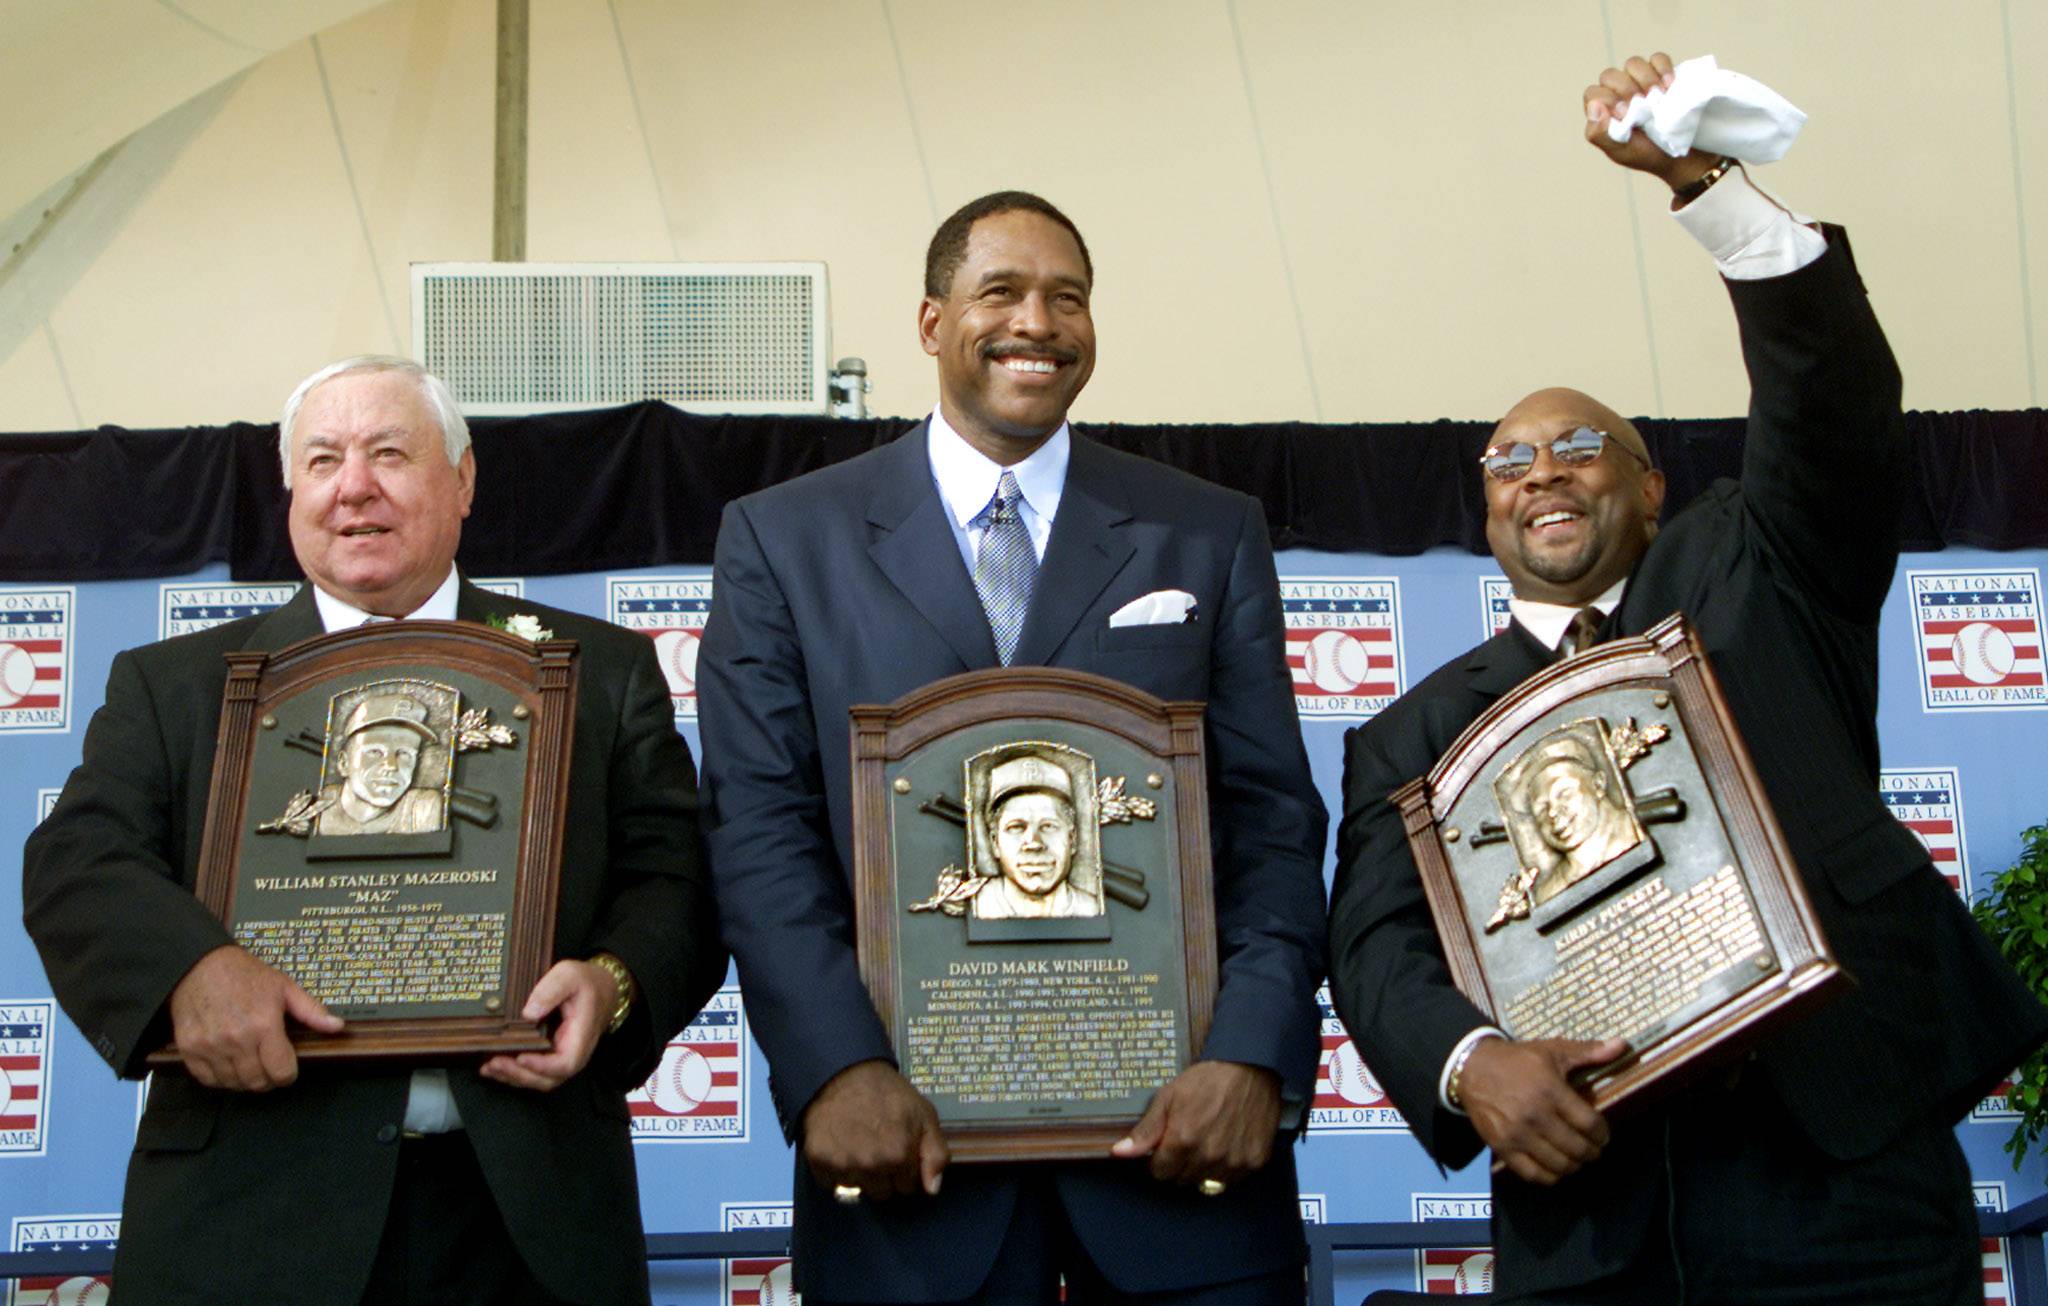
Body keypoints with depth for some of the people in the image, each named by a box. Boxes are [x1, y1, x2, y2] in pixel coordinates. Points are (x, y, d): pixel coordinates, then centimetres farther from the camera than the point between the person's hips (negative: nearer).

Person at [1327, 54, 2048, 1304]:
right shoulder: (1419, 732, 14)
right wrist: (1469, 1060, -20)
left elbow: (1837, 396, -3)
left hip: (1845, 1170, -1)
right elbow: (1377, 942, 1)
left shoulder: (1750, 580, 13)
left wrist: (1705, 179, -16)